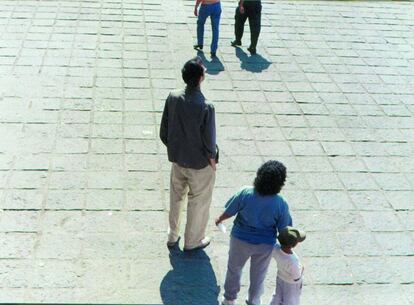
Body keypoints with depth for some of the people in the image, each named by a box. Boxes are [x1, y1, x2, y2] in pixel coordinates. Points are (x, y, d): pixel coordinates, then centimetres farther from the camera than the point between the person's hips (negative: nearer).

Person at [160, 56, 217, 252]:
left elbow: (164, 132, -3)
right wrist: (212, 159, -1)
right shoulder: (205, 107, -28)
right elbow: (209, 141, -20)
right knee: (198, 202, 17)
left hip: (177, 159, 5)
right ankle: (193, 241, 33)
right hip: (199, 163, -5)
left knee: (176, 197, 24)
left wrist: (173, 148, 14)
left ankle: (172, 237, 40)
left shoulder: (173, 98, -13)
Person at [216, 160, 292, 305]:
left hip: (241, 240, 0)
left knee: (234, 268, 26)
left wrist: (219, 220, 10)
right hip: (265, 245, 0)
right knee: (258, 275, 24)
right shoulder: (281, 205, -23)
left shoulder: (245, 194, -25)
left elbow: (229, 212, -11)